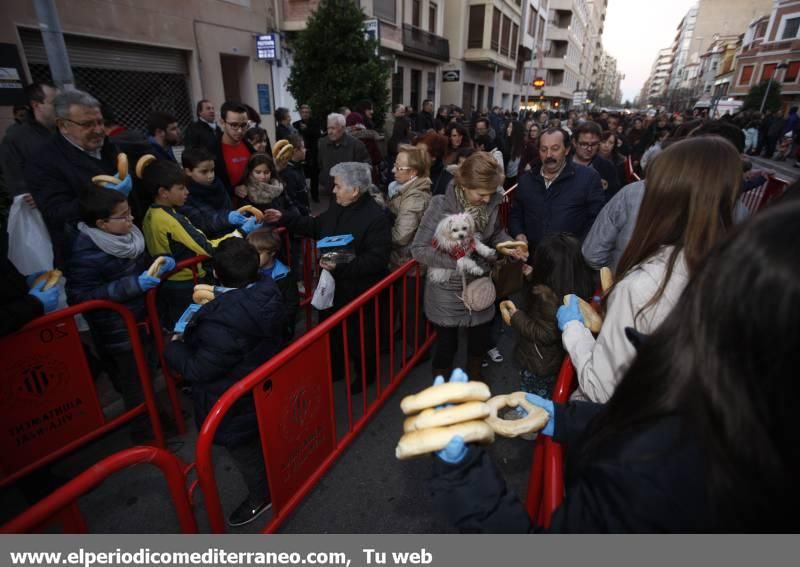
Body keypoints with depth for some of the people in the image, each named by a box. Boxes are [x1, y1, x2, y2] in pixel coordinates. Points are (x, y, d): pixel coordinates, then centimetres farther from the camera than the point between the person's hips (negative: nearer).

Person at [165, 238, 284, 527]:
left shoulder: (221, 324, -38)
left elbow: (197, 370, -24)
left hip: (236, 407, -7)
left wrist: (173, 347, -8)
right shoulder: (268, 295, -15)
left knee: (246, 452, 20)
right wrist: (213, 304, 3)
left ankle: (261, 496, 47)